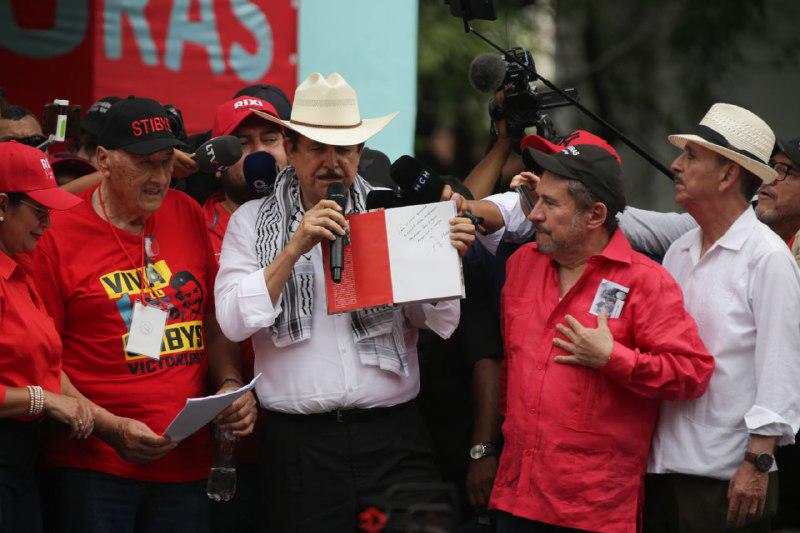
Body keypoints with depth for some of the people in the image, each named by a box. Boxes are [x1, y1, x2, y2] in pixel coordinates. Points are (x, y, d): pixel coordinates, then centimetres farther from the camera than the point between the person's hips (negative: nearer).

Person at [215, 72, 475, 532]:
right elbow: (234, 322, -6)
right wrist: (295, 248, -12)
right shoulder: (252, 222, 7)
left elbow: (440, 323, 7)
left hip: (394, 438, 1)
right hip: (300, 442, -1)